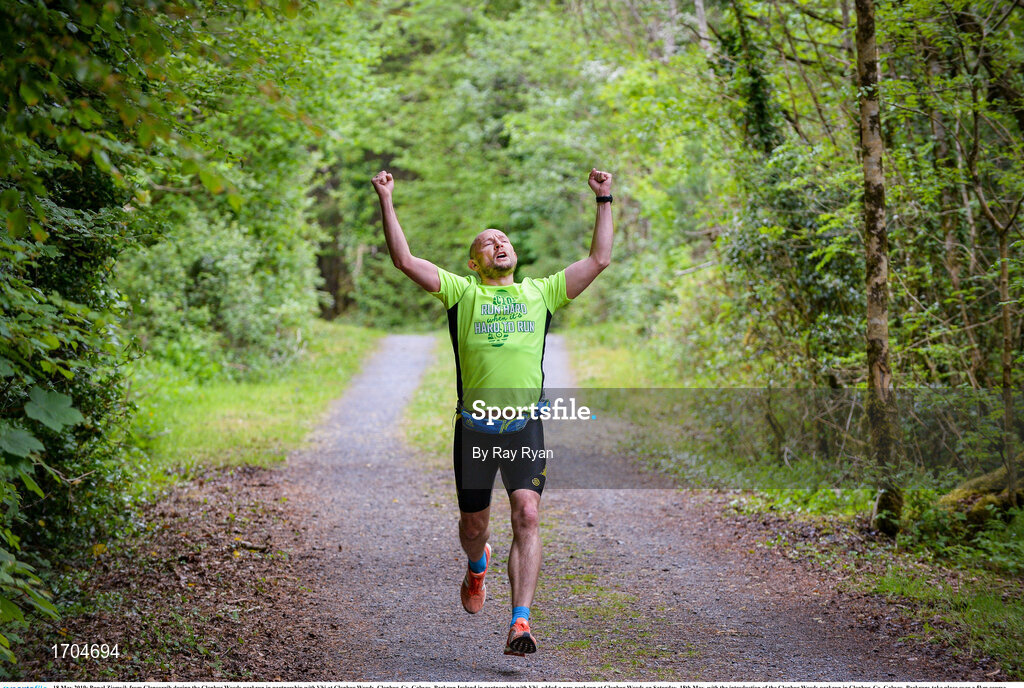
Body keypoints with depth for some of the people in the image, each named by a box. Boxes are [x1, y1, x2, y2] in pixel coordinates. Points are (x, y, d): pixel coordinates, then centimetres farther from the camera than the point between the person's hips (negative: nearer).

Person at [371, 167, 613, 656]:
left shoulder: (541, 292, 16)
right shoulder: (462, 291, 11)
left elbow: (599, 259, 17)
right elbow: (404, 260, 3)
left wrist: (603, 201, 15)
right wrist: (386, 201, -1)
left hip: (526, 425, 0)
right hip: (475, 425, 0)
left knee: (527, 515, -17)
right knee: (473, 524, 11)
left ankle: (520, 623, -20)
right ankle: (477, 567, 48)